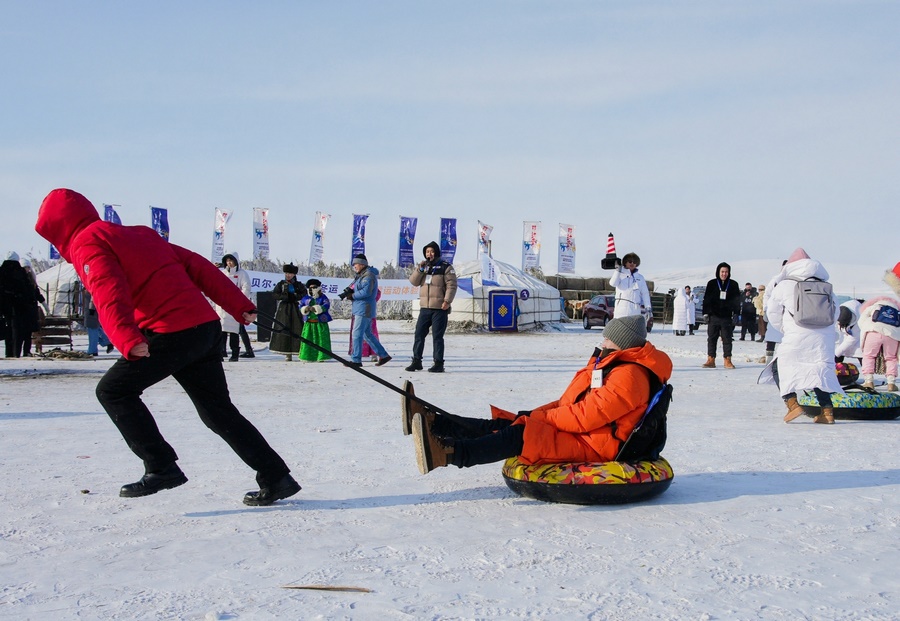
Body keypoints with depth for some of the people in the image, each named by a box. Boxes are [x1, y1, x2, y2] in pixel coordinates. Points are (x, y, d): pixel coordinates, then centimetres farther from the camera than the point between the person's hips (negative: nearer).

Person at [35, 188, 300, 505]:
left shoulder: (87, 244, 2)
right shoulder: (139, 234, 26)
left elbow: (110, 294, -18)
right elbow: (196, 266, 20)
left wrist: (128, 340, -32)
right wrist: (239, 306, 18)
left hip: (171, 333, -8)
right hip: (207, 327, 8)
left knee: (113, 390, 6)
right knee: (217, 411, 16)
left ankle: (162, 467, 1)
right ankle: (276, 478, 17)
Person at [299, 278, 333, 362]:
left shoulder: (323, 297, -2)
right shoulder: (306, 298, 11)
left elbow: (326, 306, -17)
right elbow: (301, 306, 11)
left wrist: (314, 308, -26)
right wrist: (305, 309, -14)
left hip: (320, 323, -3)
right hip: (309, 323, 3)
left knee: (321, 339, -3)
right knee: (308, 339, 4)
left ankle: (322, 356, 3)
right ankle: (308, 357, 10)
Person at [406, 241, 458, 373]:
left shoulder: (446, 267, -3)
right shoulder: (423, 266, 15)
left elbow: (452, 285, -9)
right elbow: (414, 282, 7)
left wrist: (447, 300, -20)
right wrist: (420, 269, -8)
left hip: (440, 308, -6)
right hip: (424, 307, 6)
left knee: (437, 336, -4)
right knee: (419, 334, 6)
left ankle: (438, 363, 2)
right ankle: (416, 361, 15)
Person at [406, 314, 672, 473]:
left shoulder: (629, 376, -14)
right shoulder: (608, 366, 21)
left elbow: (586, 416, -22)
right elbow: (569, 402, 22)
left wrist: (539, 416, -13)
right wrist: (537, 413, 6)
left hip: (593, 446, -10)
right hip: (578, 433, 10)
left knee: (522, 434, -30)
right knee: (502, 425, -2)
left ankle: (450, 453, -47)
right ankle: (433, 423, -8)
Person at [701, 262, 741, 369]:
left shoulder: (733, 285, 7)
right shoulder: (712, 284, 6)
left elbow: (737, 300, 9)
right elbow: (706, 299, 7)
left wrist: (735, 313, 0)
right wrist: (706, 313, 0)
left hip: (727, 317, 0)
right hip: (713, 316, 0)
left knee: (727, 339, 3)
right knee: (711, 338, 1)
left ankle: (727, 361, 7)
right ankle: (711, 360, 5)